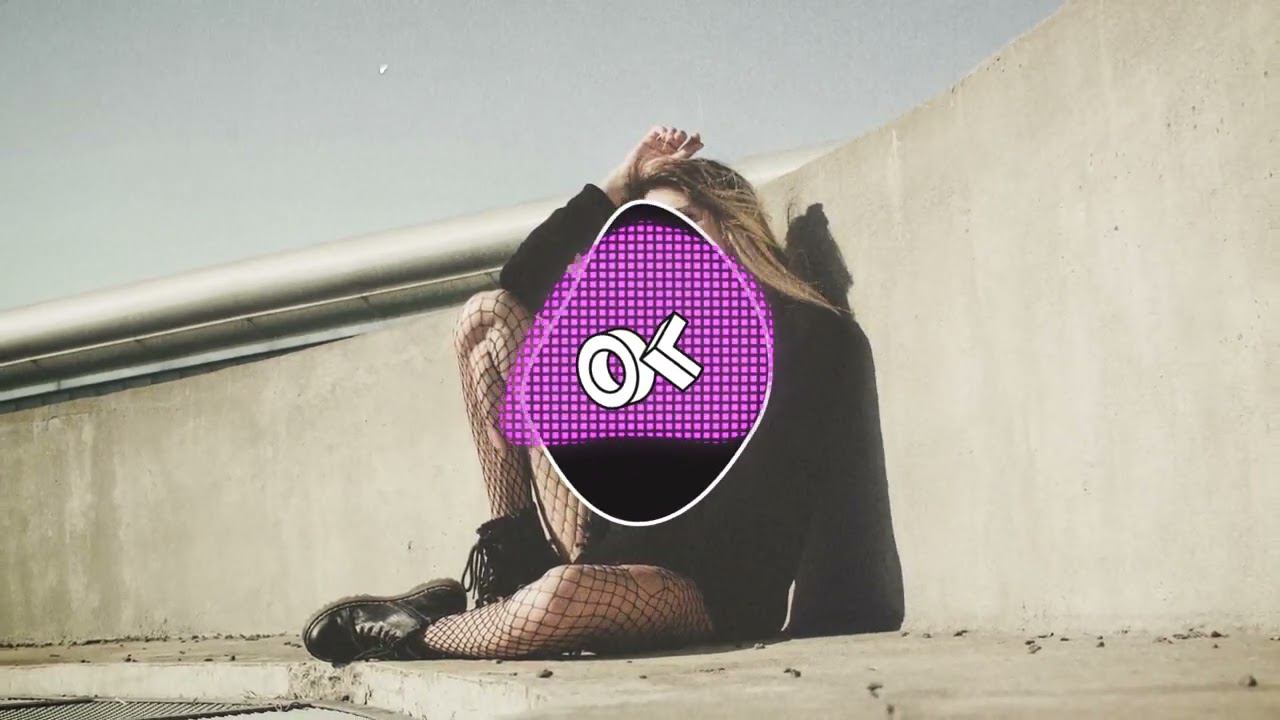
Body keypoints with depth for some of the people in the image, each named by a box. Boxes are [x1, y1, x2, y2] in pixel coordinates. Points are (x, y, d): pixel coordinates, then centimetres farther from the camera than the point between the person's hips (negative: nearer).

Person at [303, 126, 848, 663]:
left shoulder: (798, 330, -1)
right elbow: (523, 281, 20)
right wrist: (618, 185, 14)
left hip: (708, 588, -7)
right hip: (610, 548, 7)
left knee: (560, 596, -44)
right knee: (489, 314, 3)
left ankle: (419, 633, -7)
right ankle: (506, 576, -3)